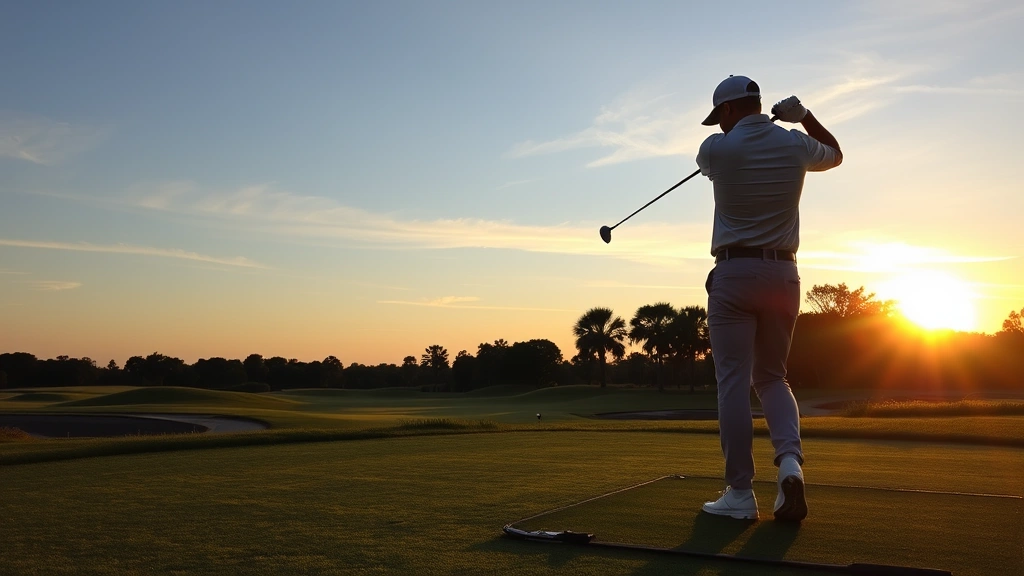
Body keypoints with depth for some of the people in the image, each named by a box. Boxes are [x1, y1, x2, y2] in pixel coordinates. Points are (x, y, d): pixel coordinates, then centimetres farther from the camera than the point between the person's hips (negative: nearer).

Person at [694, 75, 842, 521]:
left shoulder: (717, 148, -5)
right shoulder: (796, 145, 5)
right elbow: (835, 154, 28)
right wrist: (804, 116, 26)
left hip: (734, 273, -4)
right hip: (783, 274, 4)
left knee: (733, 381, -2)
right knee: (771, 376, 15)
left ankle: (740, 492, -2)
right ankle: (789, 460, -8)